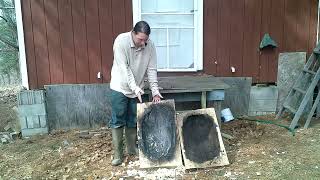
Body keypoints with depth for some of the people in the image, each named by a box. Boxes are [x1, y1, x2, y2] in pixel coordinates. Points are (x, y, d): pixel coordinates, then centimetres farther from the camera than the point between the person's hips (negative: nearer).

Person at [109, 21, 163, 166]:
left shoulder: (150, 45, -10)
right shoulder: (121, 41, -20)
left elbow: (151, 69, -6)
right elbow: (124, 68, -24)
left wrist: (155, 91, -12)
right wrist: (135, 88, -29)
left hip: (137, 89, 3)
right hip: (120, 87, -3)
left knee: (133, 121, 11)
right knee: (117, 121, 0)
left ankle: (132, 149, 27)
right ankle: (117, 154, 12)